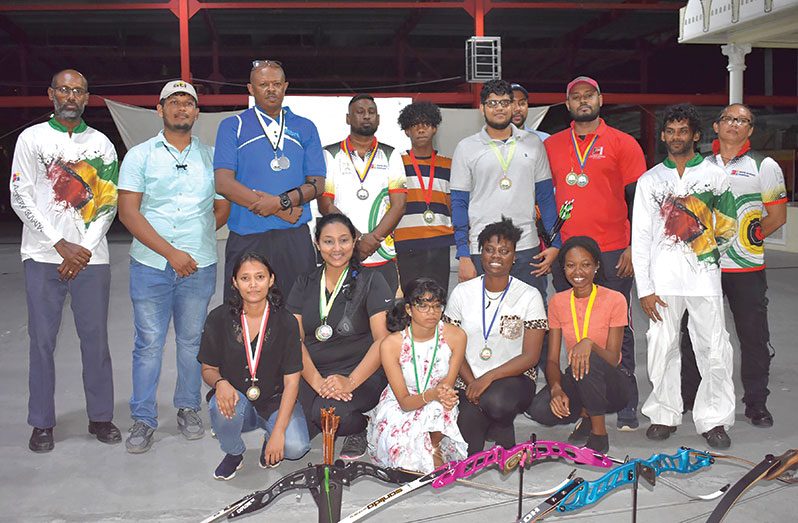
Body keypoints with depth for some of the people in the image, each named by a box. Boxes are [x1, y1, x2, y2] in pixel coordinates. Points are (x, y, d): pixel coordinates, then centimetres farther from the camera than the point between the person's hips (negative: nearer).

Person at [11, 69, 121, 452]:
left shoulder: (101, 144, 9)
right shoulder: (31, 138, 5)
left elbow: (109, 203, 6)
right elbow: (20, 198, -2)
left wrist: (85, 249, -6)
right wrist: (62, 245, -9)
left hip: (91, 257, 1)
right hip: (43, 257, -1)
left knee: (96, 339, 4)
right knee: (42, 341, 3)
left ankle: (100, 417, 17)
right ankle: (42, 423, 14)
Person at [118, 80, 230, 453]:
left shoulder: (211, 156, 10)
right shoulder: (140, 155, 3)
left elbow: (223, 210, 13)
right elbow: (128, 212, -6)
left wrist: (196, 239, 0)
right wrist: (170, 251, -14)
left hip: (200, 266, 2)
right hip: (151, 265, -2)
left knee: (192, 341, 10)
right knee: (148, 343, 1)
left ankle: (188, 409, 24)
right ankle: (143, 419, 12)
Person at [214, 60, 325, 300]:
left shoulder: (305, 128, 15)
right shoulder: (232, 126, 8)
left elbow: (317, 183, 7)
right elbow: (223, 183, -4)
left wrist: (282, 201, -13)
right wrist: (283, 210, -9)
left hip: (295, 237, 2)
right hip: (247, 238, -2)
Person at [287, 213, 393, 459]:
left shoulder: (371, 280, 0)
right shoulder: (304, 285, 11)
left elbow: (383, 340, -8)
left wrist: (350, 382, -21)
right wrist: (317, 382, -15)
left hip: (361, 373, -3)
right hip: (312, 373, 3)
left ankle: (360, 429, 1)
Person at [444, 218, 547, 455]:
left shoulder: (529, 296, -2)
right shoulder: (462, 293, 4)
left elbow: (530, 356, -8)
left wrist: (488, 378, -19)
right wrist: (471, 383, -14)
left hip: (514, 377, -1)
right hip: (469, 379, 1)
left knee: (496, 401, -37)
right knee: (468, 449, -25)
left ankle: (500, 424, -3)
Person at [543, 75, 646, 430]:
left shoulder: (622, 144, 3)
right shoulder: (551, 146, 11)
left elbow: (638, 199, 2)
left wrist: (633, 248, -6)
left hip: (612, 254, -3)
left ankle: (626, 407, 9)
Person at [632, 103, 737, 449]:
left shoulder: (714, 175, 9)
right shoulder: (650, 180, 10)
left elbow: (729, 224, 15)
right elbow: (640, 236, 5)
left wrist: (712, 251, 2)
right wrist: (644, 288, -1)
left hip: (704, 276, 0)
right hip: (663, 280, 1)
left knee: (714, 350, -1)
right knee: (662, 347, 3)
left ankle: (714, 419, 10)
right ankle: (664, 414, 17)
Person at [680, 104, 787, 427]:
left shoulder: (764, 166, 3)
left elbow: (777, 216, 1)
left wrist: (750, 237, -4)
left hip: (747, 267, -2)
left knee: (754, 337, 3)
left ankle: (756, 404, 16)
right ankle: (687, 397, 23)